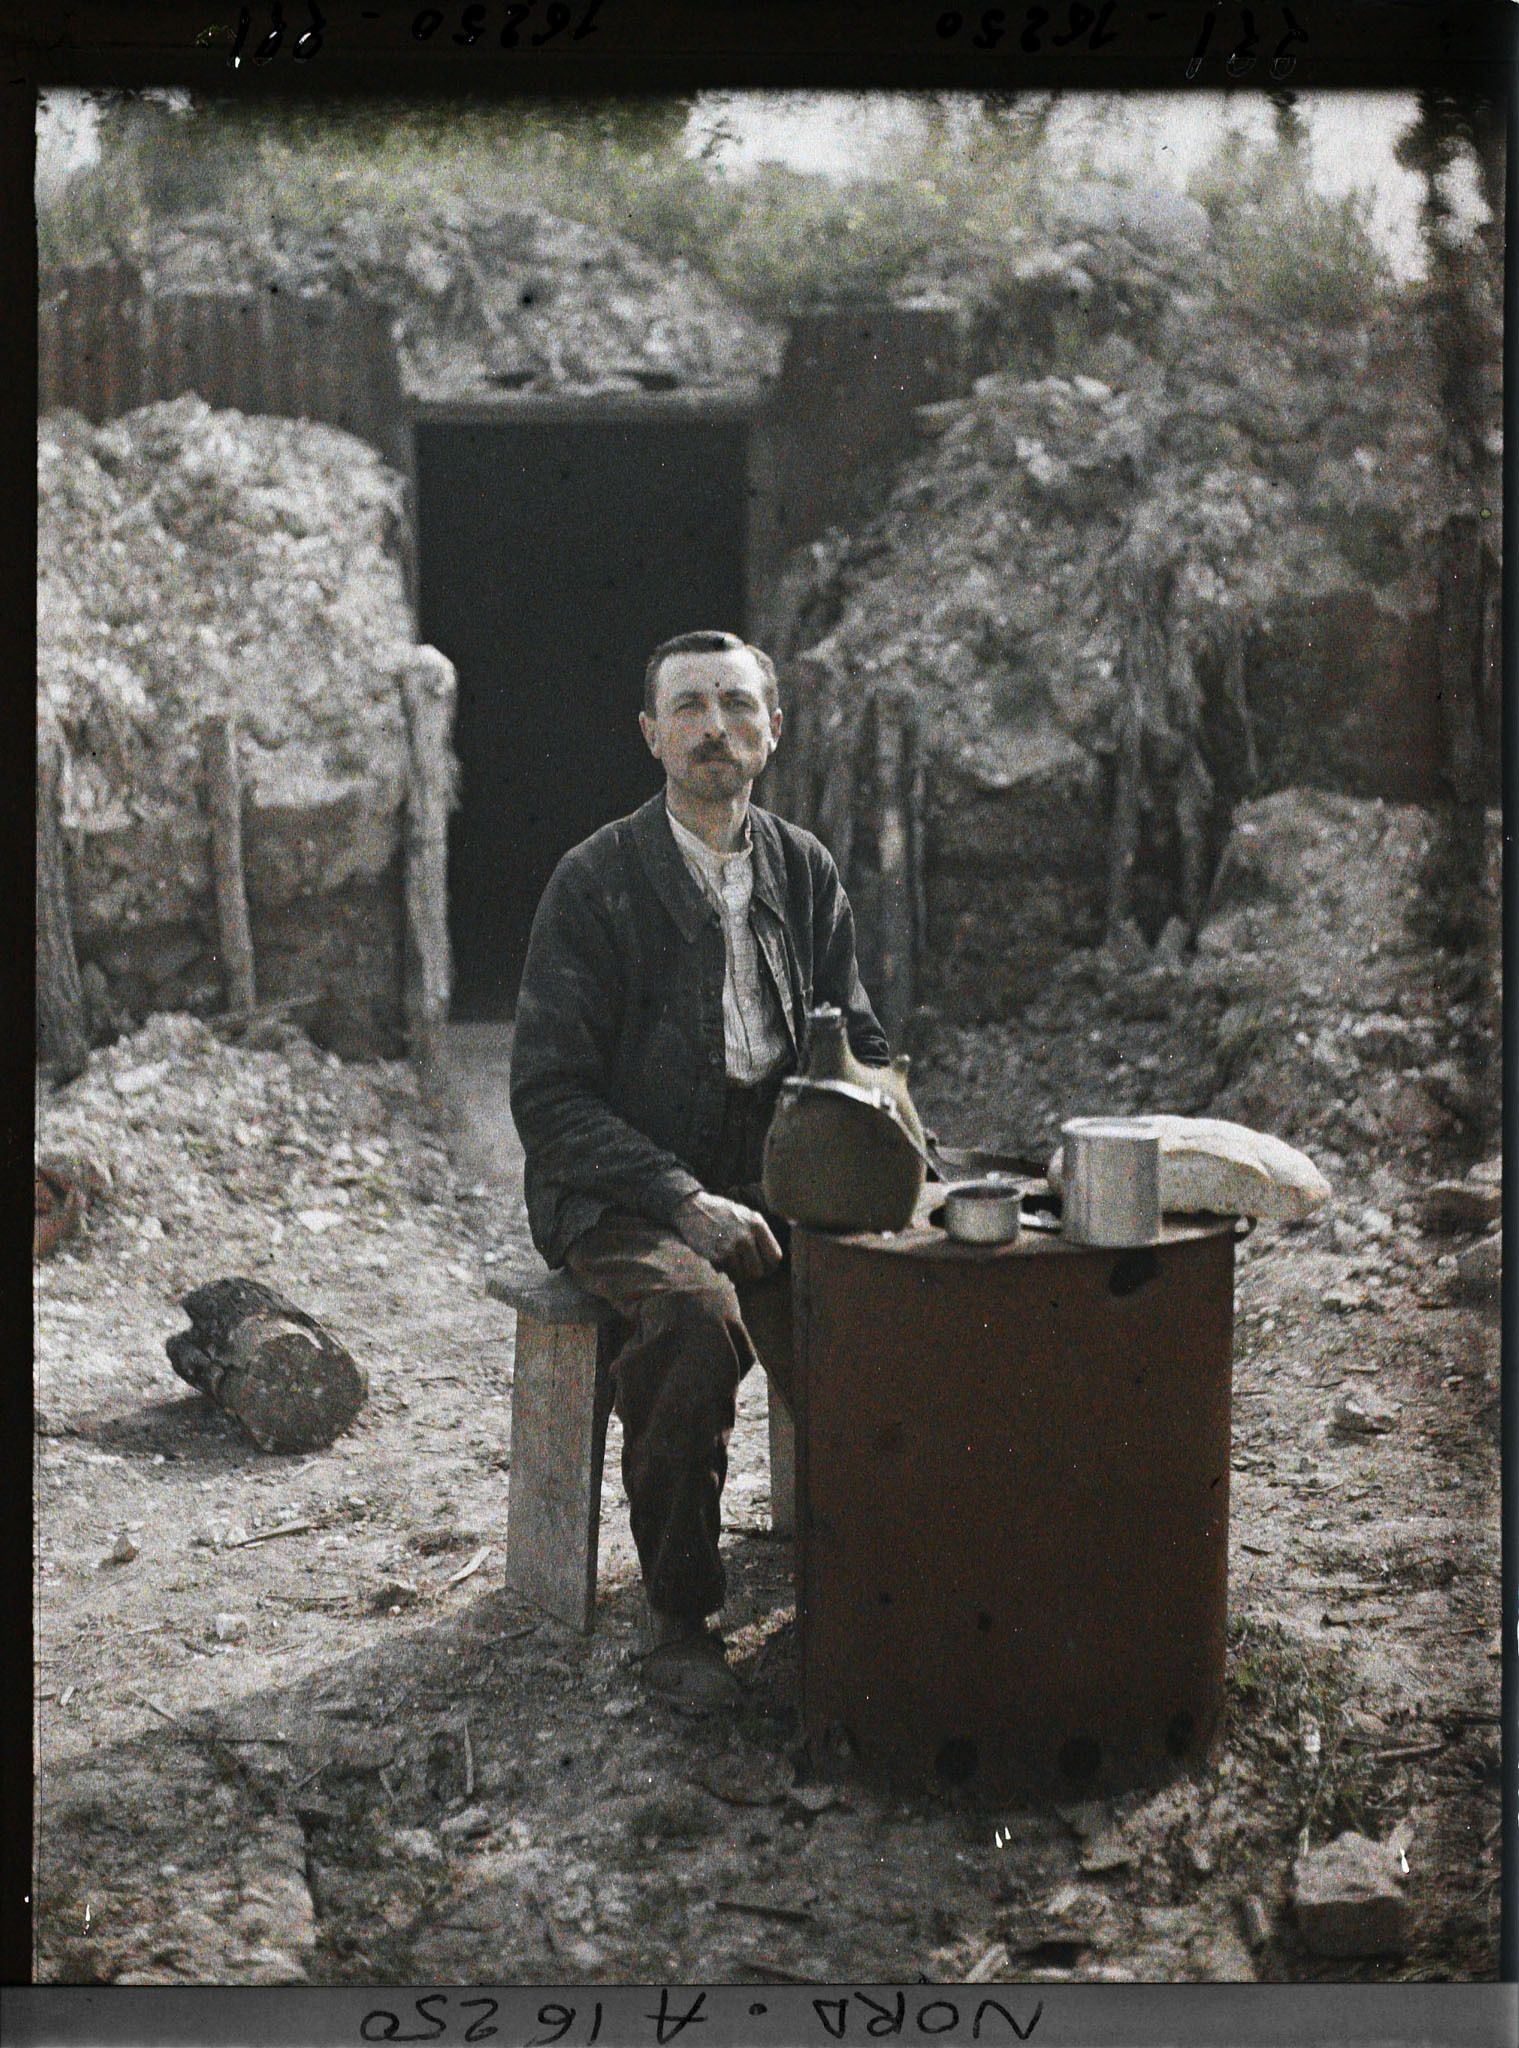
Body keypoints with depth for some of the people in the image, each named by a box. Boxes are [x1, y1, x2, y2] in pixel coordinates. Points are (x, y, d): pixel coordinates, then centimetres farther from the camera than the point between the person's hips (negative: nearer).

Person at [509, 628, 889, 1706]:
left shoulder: (806, 870, 10)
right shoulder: (596, 879, -6)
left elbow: (858, 1045, 16)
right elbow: (550, 1098, -11)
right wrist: (684, 1201, -23)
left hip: (766, 1185, 4)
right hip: (618, 1200, -4)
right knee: (694, 1309, -36)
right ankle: (680, 1618, -20)